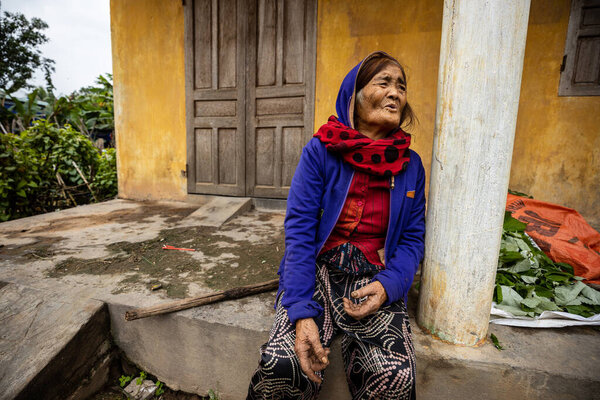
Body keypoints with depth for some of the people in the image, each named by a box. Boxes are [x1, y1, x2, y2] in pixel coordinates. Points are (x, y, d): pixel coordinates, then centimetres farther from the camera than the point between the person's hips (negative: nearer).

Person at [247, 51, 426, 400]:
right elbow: (299, 230, -10)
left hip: (375, 278, 3)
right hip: (317, 270, -2)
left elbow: (413, 238, 8)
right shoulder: (321, 151, -5)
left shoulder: (411, 165, 5)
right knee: (281, 363, -24)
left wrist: (388, 284, -13)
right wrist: (302, 311, -19)